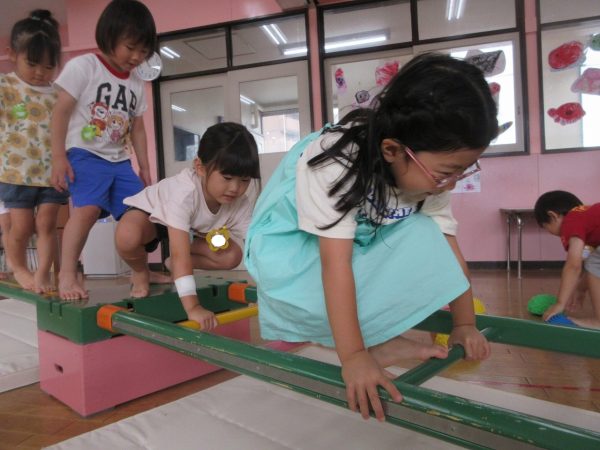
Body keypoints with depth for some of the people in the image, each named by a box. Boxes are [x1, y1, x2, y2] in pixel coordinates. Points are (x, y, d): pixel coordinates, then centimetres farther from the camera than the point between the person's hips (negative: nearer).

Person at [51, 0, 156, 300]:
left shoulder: (137, 84, 14)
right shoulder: (83, 66, -4)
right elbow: (61, 112, -7)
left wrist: (144, 168, 13)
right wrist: (58, 157, -13)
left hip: (119, 160, 6)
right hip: (85, 155, -6)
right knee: (87, 208, -27)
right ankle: (67, 274, -14)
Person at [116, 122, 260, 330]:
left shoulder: (243, 205, -25)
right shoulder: (184, 193, -43)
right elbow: (180, 255, -48)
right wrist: (192, 307, -53)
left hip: (193, 227, 5)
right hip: (151, 212, -4)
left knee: (231, 256, -19)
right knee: (127, 236, -39)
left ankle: (174, 267, 7)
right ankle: (140, 272, -2)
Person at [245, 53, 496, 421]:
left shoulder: (429, 174, -15)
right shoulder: (337, 165, -36)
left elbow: (449, 247, -9)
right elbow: (335, 263, -37)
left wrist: (465, 324, -6)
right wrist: (353, 356, -37)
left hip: (360, 239, 6)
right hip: (291, 240, -5)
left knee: (424, 237, -16)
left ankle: (380, 339, -8)